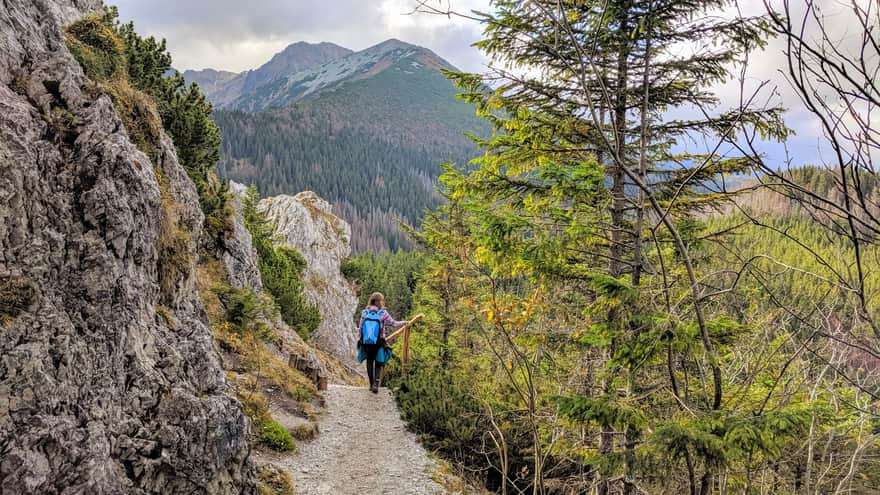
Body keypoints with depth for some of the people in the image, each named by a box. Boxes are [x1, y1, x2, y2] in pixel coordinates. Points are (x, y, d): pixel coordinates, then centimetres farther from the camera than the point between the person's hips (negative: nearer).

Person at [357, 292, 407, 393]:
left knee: (369, 362, 18)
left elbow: (360, 328, 2)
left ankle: (372, 384, 22)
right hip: (378, 343, -2)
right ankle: (376, 382, -13)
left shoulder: (364, 313, -1)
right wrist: (404, 322, 13)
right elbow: (394, 324, -4)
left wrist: (359, 340, 14)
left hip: (366, 343, 2)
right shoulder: (383, 313, -9)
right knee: (379, 364, 9)